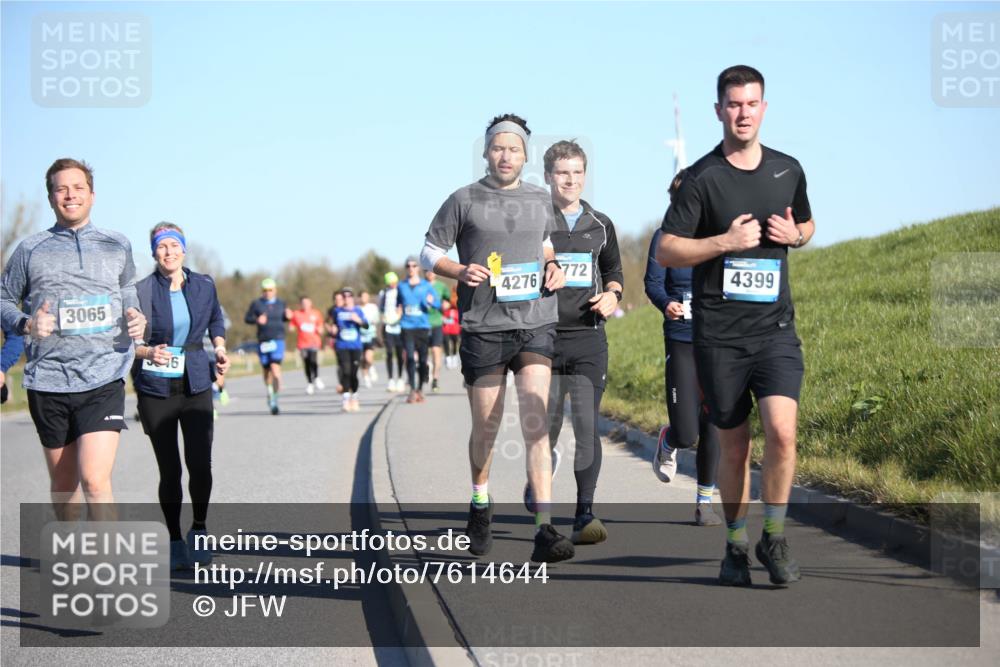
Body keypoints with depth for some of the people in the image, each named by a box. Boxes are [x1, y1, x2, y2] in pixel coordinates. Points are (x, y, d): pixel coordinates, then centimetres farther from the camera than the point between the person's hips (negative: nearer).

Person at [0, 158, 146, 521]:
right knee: (63, 484, 12)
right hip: (48, 380, 1)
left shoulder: (117, 246, 11)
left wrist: (134, 317, 3)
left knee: (95, 480, -17)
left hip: (103, 379, -1)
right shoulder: (31, 250, 6)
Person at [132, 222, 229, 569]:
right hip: (156, 388, -2)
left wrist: (220, 348, 8)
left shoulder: (204, 286, 4)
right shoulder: (141, 291, -6)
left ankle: (198, 531, 17)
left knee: (200, 464, -8)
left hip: (196, 384, 2)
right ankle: (175, 543, 14)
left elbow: (216, 321, 24)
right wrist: (148, 352, -20)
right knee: (169, 471, -1)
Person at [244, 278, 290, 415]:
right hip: (263, 341, 1)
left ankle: (275, 399, -17)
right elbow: (247, 318, 3)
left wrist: (288, 316, 0)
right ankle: (269, 391, 39)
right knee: (266, 370, 11)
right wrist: (257, 320, -15)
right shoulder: (256, 304, 3)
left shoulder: (280, 304, 9)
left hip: (278, 339, -1)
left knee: (275, 368, -16)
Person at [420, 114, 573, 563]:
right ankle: (480, 506, 35)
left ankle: (545, 530, -16)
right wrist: (460, 271, -12)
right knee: (486, 427, 8)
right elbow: (429, 253, 7)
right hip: (483, 327, -1)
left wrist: (553, 267, 8)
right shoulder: (464, 201, 2)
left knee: (535, 423, -11)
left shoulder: (541, 201, 12)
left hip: (536, 324, 1)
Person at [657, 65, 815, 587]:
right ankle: (736, 545, 24)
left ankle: (774, 539, 1)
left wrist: (794, 235, 2)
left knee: (781, 432, -16)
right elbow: (665, 251, -5)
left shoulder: (788, 170, 8)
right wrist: (727, 241, -16)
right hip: (719, 334, -2)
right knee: (733, 446, 7)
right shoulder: (702, 178, -4)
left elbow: (807, 225, 26)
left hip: (775, 328, 2)